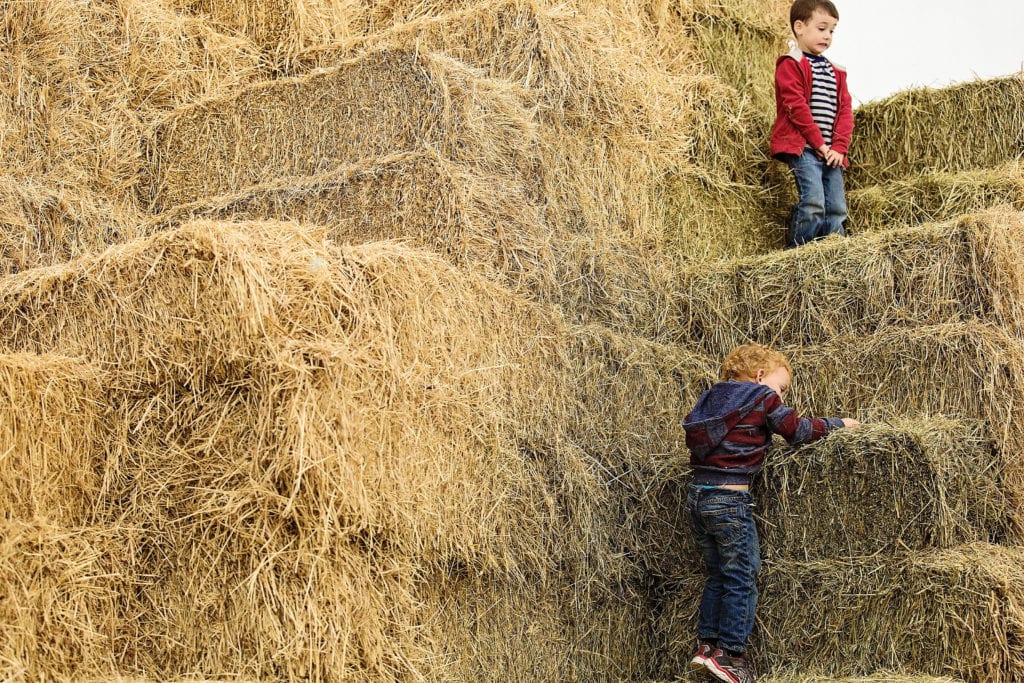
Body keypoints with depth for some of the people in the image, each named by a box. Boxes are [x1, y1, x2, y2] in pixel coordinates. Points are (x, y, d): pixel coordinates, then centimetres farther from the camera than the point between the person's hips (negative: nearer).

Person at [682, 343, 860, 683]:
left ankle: (707, 645, 18)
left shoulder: (712, 397, 14)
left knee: (717, 575, 18)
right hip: (729, 498, -7)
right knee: (742, 578, 3)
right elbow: (798, 430, 1)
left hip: (697, 494, 7)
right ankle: (731, 654, 4)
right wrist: (838, 423, 16)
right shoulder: (762, 398, -3)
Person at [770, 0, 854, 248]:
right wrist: (819, 143, -14)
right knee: (813, 204, -19)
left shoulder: (835, 72, 21)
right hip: (803, 148, -7)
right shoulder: (790, 65, -2)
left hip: (831, 152, 7)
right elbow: (796, 106, -12)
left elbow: (845, 109, 13)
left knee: (837, 209, 4)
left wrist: (839, 146, -3)